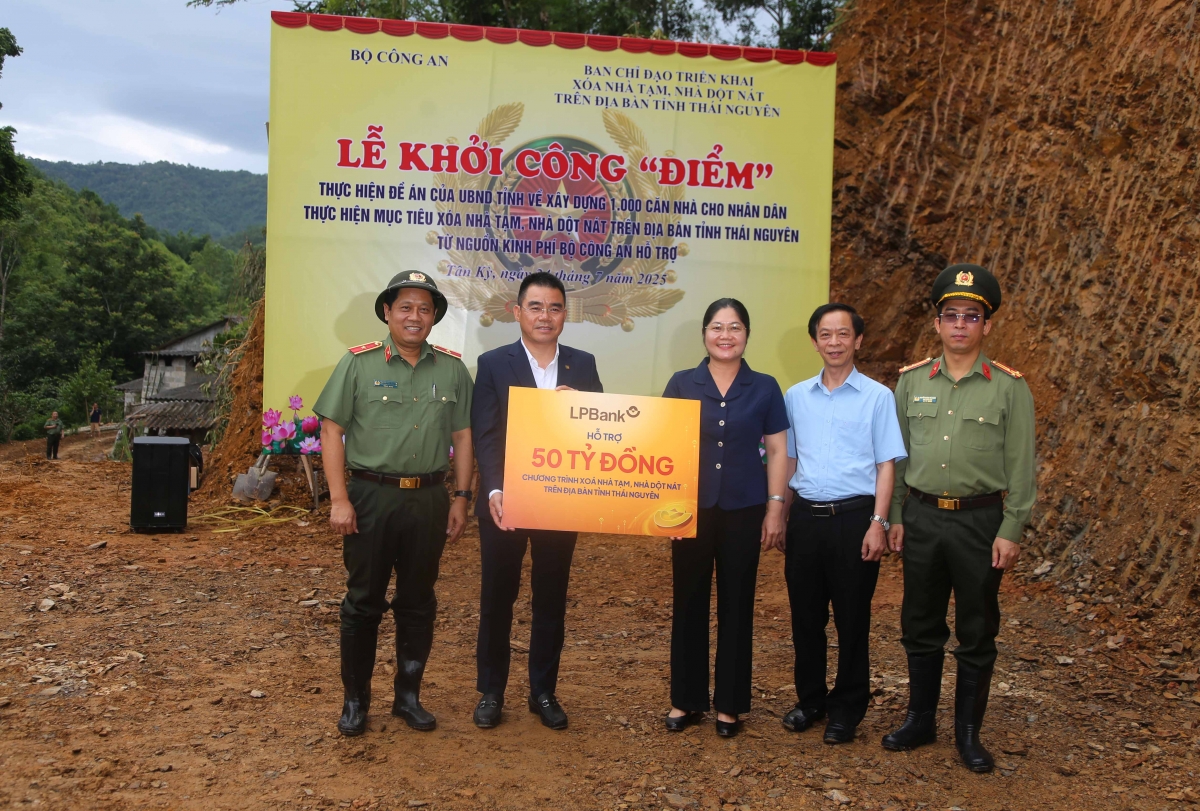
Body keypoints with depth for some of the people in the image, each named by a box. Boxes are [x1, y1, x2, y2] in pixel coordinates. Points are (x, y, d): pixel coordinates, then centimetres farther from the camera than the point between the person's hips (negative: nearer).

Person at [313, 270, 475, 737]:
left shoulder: (452, 370, 6)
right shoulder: (358, 363, -2)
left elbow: (462, 437, 9)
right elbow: (331, 431, -4)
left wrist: (461, 497, 3)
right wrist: (339, 499, -10)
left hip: (429, 500, 3)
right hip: (371, 496, -2)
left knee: (418, 603, 12)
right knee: (363, 602, 7)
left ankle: (408, 695, 27)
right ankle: (355, 700, 22)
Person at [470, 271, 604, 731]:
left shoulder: (583, 365, 5)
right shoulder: (493, 364, -3)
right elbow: (484, 435, -10)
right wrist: (495, 491, -22)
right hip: (506, 500, -2)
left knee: (551, 601, 12)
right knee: (497, 599, 10)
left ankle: (543, 692, 27)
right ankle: (490, 692, 25)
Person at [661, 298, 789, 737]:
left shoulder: (764, 388, 1)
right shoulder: (682, 384, 1)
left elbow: (778, 451, 5)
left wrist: (775, 507, 0)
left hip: (743, 511, 0)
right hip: (692, 509, 0)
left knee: (736, 606, 8)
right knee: (689, 603, 8)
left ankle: (729, 704, 23)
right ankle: (686, 699, 23)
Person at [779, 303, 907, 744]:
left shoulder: (878, 397, -1)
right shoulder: (795, 396, 9)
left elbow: (886, 465, -2)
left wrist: (878, 523, -9)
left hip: (853, 517, -3)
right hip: (805, 517, 3)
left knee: (852, 617, 6)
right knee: (805, 614, 11)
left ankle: (846, 709, 21)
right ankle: (809, 699, 28)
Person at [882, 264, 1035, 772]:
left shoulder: (1010, 388, -4)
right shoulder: (912, 381, 4)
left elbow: (1021, 468, -3)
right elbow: (897, 454, 9)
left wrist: (1010, 532, -8)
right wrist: (895, 516, 6)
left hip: (980, 521, -2)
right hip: (922, 519, 3)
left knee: (977, 633, 8)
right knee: (920, 626, 12)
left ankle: (969, 733, 23)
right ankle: (920, 720, 28)